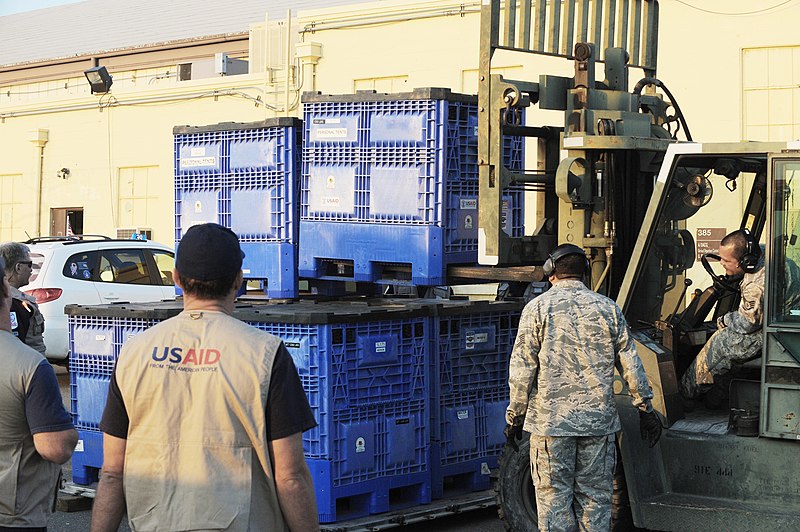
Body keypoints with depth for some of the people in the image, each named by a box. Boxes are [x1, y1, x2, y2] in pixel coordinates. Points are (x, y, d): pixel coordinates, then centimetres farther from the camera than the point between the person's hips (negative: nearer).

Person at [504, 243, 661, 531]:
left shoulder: (538, 308, -2)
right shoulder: (608, 308, 5)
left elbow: (522, 369, -5)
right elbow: (630, 364, 6)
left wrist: (515, 417, 3)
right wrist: (645, 408, 15)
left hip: (551, 420, -2)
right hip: (599, 420, 2)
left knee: (553, 499, 3)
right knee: (596, 497, 9)